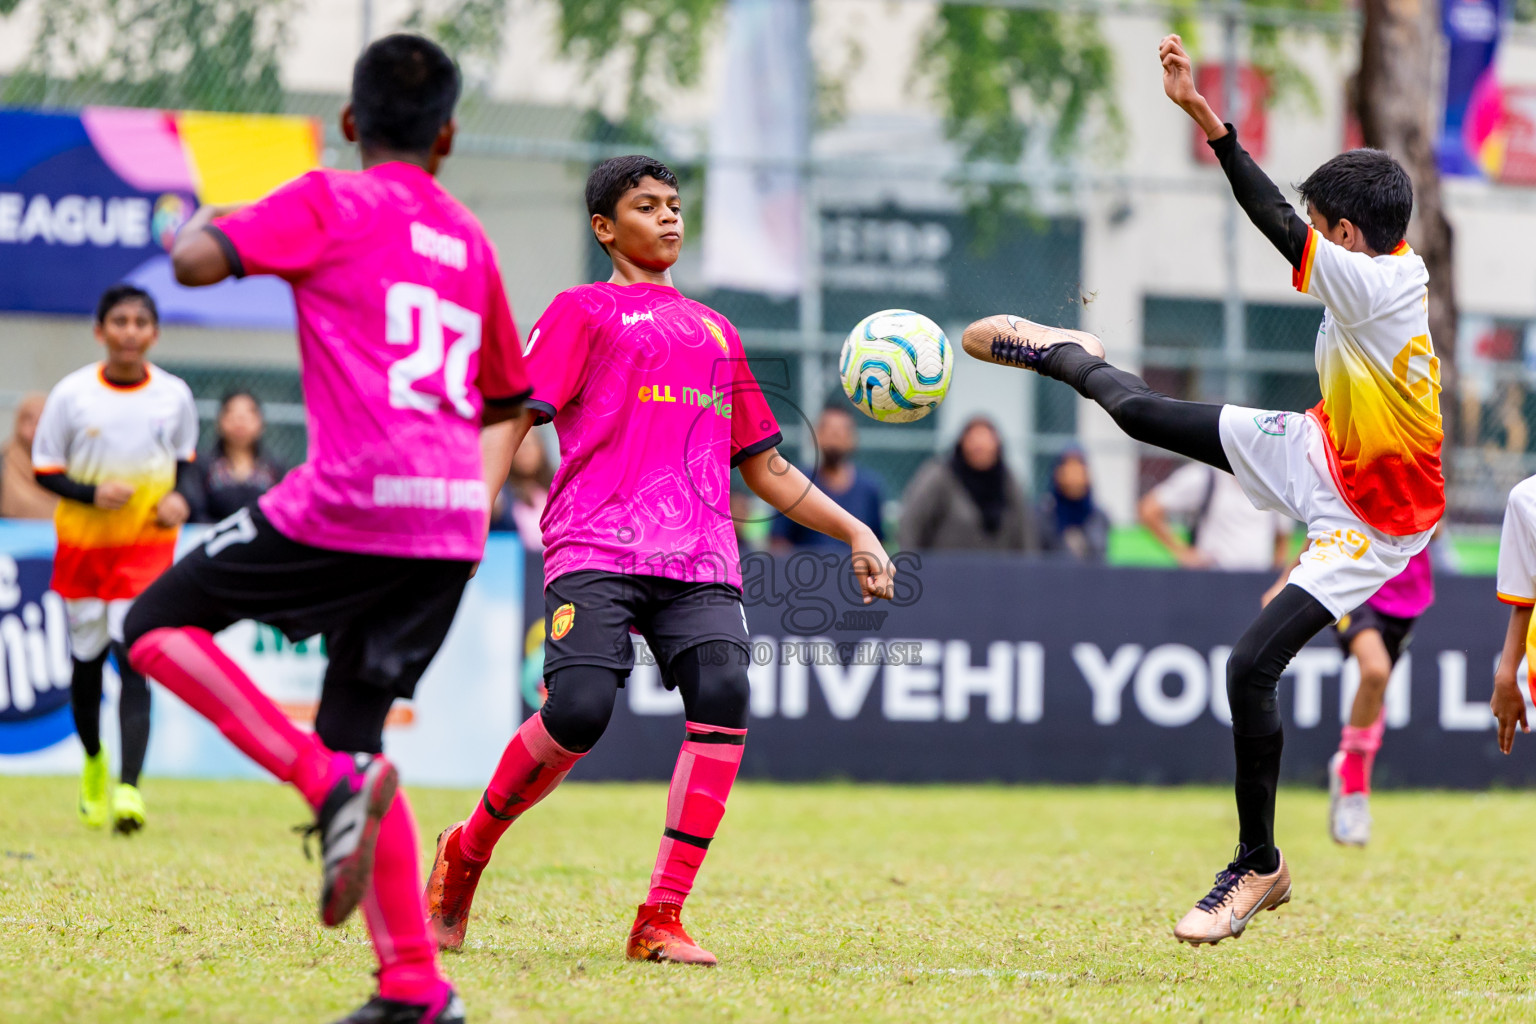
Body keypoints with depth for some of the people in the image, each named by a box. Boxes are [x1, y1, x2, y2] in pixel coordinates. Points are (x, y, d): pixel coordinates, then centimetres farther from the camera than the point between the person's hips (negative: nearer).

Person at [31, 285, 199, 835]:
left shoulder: (174, 394, -4)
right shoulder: (71, 394, -9)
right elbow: (44, 471, -2)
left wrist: (178, 497, -8)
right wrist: (91, 494, -20)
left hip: (147, 544, -1)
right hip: (83, 542, 1)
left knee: (134, 661, -14)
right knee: (87, 659, 12)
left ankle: (128, 788, -21)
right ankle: (93, 760, 39)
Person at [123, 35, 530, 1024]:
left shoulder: (328, 203, 1)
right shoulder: (470, 240, 18)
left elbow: (197, 263, -10)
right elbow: (507, 400, 28)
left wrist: (199, 219, 12)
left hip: (353, 499, -6)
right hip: (456, 521, 6)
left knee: (158, 624, 8)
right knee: (351, 732, 14)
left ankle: (332, 785, -10)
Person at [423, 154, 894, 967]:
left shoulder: (715, 331, 30)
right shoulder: (581, 312, 14)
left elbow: (765, 468, 35)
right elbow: (513, 415, 2)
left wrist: (852, 531, 25)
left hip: (701, 561, 4)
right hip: (597, 549, -4)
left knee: (723, 693, -22)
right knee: (578, 711, -22)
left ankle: (661, 921, -17)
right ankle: (466, 852, 6)